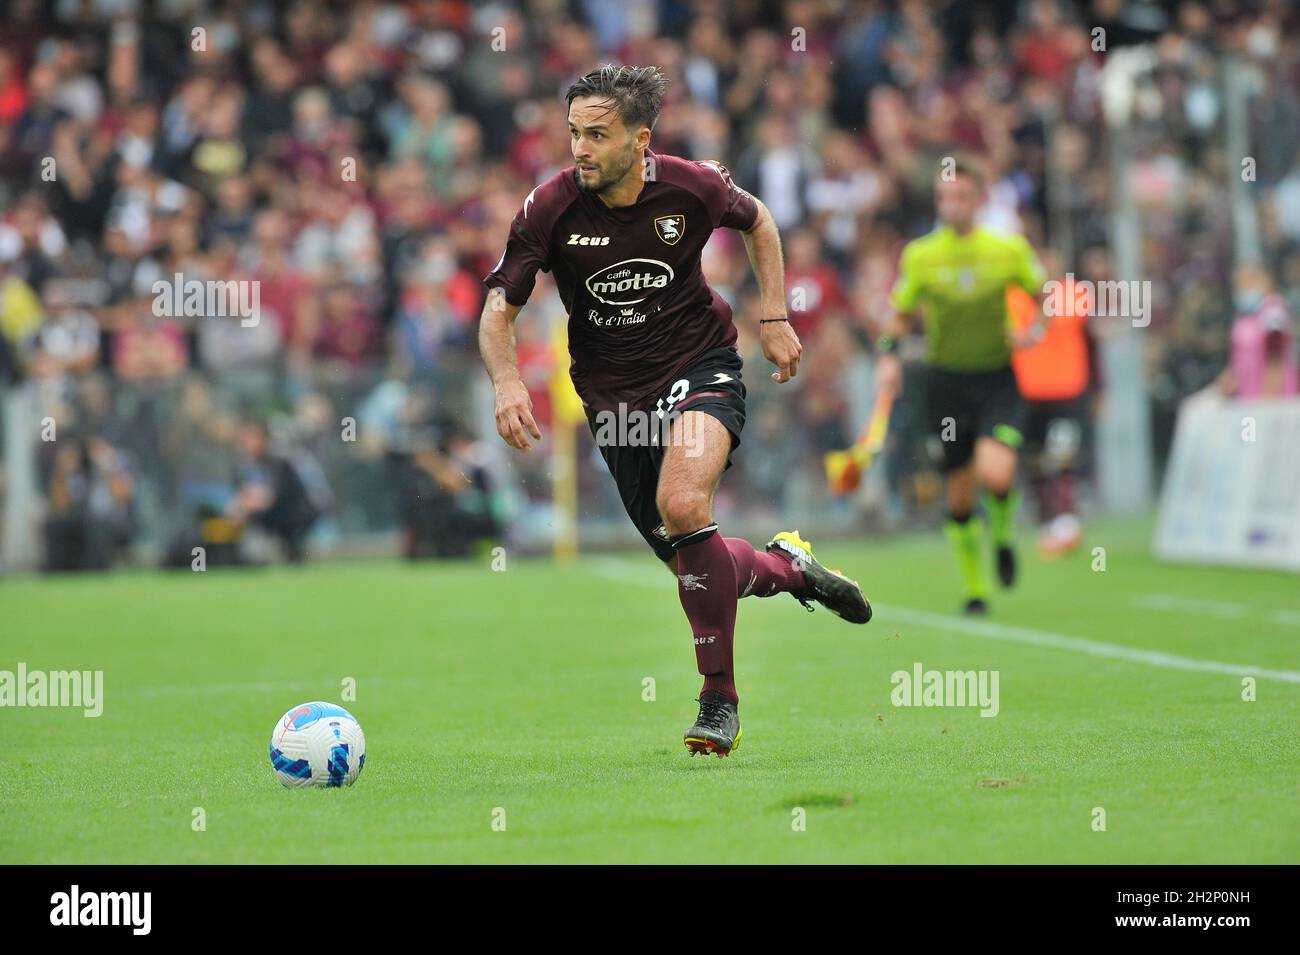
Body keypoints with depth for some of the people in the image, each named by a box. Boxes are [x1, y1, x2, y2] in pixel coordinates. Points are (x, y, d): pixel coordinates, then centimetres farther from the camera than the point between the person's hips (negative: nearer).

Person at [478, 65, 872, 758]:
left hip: (699, 363, -2)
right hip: (613, 391, 2)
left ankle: (719, 700, -18)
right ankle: (786, 566, 38)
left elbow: (757, 221, 10)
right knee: (691, 565, 2)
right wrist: (505, 380, -27)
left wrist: (775, 317, 5)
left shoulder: (692, 187, -13)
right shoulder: (550, 208, -15)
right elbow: (498, 309, -8)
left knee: (682, 504, -30)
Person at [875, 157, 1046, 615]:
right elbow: (901, 315, 12)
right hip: (945, 380, 1)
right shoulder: (920, 256, -1)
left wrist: (1036, 328, -9)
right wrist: (889, 355, -5)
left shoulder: (1010, 250, -3)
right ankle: (974, 588, 23)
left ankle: (1004, 533, 11)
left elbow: (1043, 297, 11)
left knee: (996, 475, -24)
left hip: (997, 377, -1)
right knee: (959, 495, 4)